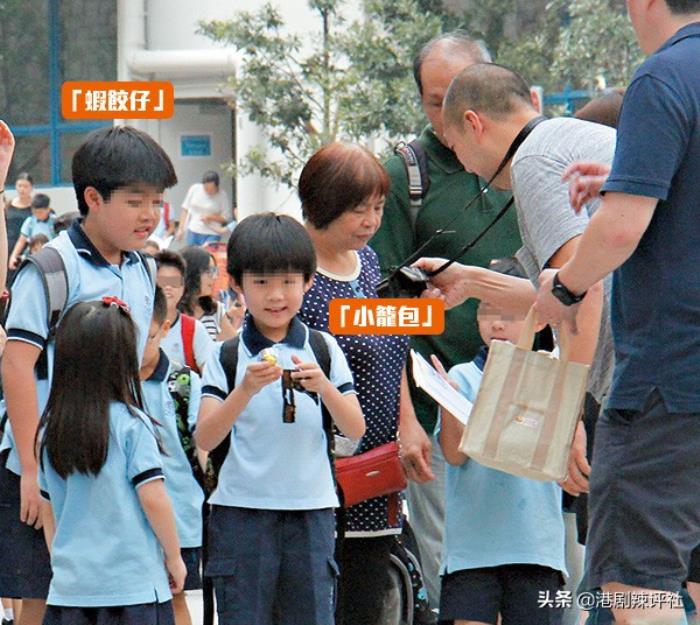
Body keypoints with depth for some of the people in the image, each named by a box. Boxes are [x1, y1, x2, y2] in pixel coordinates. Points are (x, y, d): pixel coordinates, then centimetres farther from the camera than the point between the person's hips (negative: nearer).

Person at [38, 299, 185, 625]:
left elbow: (47, 509, 13)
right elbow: (153, 498, -10)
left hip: (68, 587, 5)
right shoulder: (131, 424, -9)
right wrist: (174, 558, 3)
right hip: (132, 586, -5)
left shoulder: (50, 429, 5)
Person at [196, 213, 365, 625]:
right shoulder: (227, 356, 1)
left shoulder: (324, 349, 6)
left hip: (312, 511, 1)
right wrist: (246, 390, -22)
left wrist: (323, 386, -17)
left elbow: (355, 430, 0)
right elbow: (205, 439, -8)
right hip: (242, 510, -1)